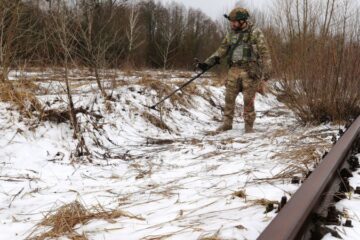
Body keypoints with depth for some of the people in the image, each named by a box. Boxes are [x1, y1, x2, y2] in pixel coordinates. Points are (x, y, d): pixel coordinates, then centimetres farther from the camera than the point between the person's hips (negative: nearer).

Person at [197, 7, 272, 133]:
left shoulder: (255, 32, -3)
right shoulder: (231, 34, 13)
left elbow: (264, 52, -7)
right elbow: (221, 50, 15)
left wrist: (266, 71, -13)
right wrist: (207, 63, 6)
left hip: (250, 70, -5)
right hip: (234, 70, 5)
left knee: (248, 99, -1)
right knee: (229, 97, 4)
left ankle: (249, 125, 12)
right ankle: (227, 123, 16)